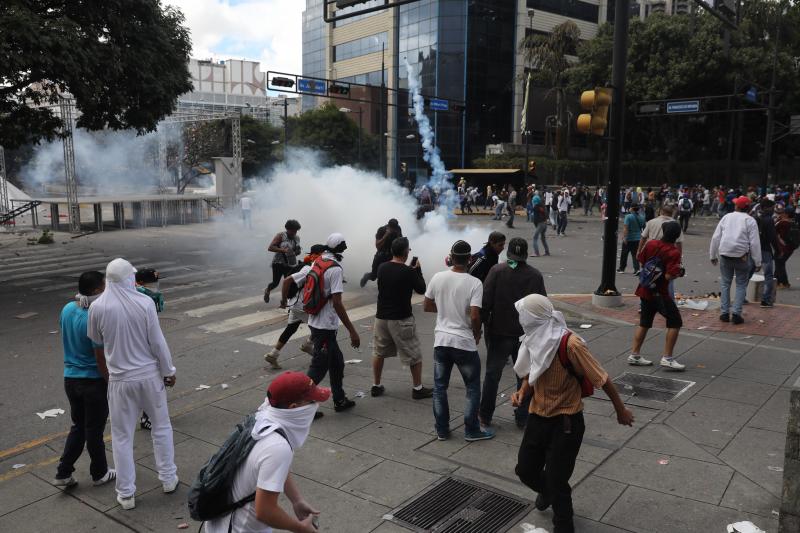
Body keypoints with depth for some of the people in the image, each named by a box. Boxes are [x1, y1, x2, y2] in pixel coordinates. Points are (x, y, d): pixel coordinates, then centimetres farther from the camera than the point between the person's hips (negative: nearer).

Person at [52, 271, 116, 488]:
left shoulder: (67, 309, -1)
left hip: (70, 378, 7)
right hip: (93, 381, -7)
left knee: (78, 426, 21)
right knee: (94, 430, 9)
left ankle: (63, 473, 23)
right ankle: (99, 474, 26)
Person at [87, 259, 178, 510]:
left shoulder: (97, 307, -9)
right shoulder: (145, 303, -15)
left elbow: (97, 344, 5)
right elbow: (158, 343, -11)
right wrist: (168, 371, 3)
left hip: (120, 379, 1)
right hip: (150, 375, 0)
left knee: (122, 436, 13)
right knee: (161, 427, 18)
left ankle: (126, 494, 20)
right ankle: (168, 478, 29)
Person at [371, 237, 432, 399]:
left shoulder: (381, 268, 0)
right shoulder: (408, 272, -16)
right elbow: (421, 289, -2)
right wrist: (418, 269, 8)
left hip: (381, 317, 5)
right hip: (401, 319, -5)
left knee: (379, 352, 19)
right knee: (414, 355, 9)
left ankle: (376, 386, 25)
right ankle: (417, 389, 16)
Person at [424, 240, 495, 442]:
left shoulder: (438, 278, -4)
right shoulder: (474, 283, -14)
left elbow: (427, 306, 5)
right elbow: (475, 316, -19)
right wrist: (477, 334, 0)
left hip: (441, 340, 3)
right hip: (464, 342, -3)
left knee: (439, 387, 14)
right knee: (473, 388, 14)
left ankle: (442, 430, 22)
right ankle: (471, 430, 19)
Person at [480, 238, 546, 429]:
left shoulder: (496, 271, -8)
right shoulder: (535, 275, -2)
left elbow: (485, 302, -11)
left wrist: (484, 324, 0)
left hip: (499, 333, -1)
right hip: (526, 334, 1)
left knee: (492, 375, 11)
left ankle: (485, 416, 19)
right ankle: (522, 417, 20)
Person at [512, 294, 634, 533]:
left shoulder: (570, 344, -26)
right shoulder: (534, 340, -4)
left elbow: (601, 378, -17)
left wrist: (620, 410, -7)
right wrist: (521, 393, -8)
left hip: (566, 423, -7)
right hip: (538, 417, 7)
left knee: (557, 480, 2)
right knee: (525, 470, 14)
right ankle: (548, 491, 48)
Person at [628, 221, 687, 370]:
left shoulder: (651, 244, -2)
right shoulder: (674, 252, -16)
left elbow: (641, 263, 8)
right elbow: (669, 276, -21)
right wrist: (679, 272, -3)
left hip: (644, 290, 6)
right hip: (659, 293, -6)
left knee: (644, 323, 15)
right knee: (675, 322, 5)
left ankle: (634, 355, 18)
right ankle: (667, 358, 2)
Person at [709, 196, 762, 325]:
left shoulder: (726, 217, 6)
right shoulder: (750, 220, -3)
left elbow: (716, 237, 7)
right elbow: (755, 243, -7)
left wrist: (713, 255, 16)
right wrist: (758, 262, -1)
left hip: (725, 254, 2)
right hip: (742, 256, -2)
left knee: (725, 283, 12)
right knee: (741, 285, 8)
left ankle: (724, 313, 12)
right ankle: (736, 313, 2)